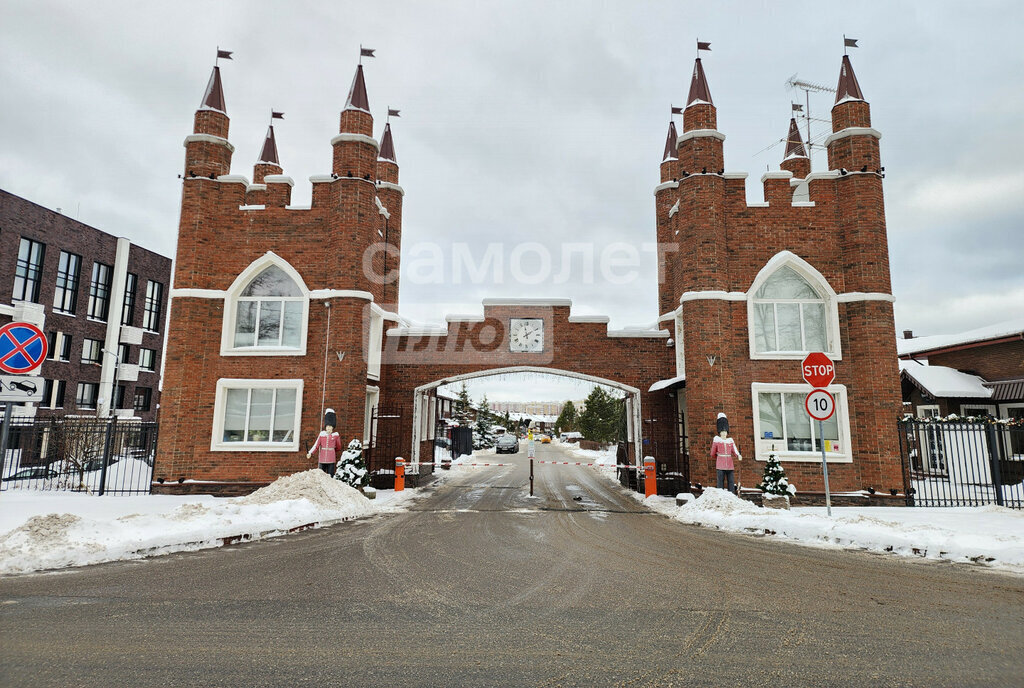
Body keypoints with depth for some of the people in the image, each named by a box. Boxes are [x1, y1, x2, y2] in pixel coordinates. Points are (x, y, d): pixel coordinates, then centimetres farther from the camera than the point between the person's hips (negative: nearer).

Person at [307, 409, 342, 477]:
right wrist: (310, 453, -12)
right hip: (322, 459, 2)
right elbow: (316, 445, 2)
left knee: (330, 476, -2)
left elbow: (338, 448, 14)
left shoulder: (336, 435, 1)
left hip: (331, 459, -2)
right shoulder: (321, 434, 6)